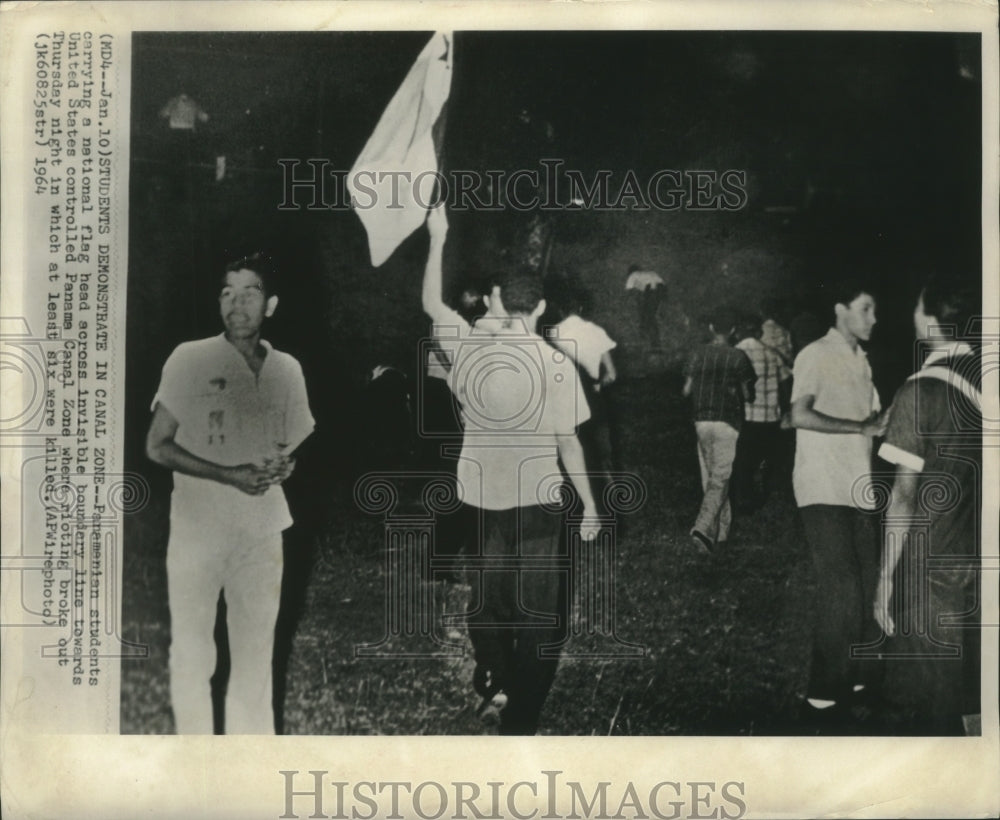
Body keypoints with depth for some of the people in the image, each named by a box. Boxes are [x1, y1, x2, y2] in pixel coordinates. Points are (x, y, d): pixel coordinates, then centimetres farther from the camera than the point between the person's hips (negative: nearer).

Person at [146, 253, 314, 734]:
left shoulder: (286, 369, 4)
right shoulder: (190, 359, -7)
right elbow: (157, 446, -6)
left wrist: (284, 467, -9)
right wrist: (229, 475, -18)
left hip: (262, 529, 4)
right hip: (197, 528, -3)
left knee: (256, 650, 12)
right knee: (192, 651, 5)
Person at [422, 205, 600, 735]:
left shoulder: (469, 346, -5)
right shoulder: (555, 365, -11)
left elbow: (431, 304, 12)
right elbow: (568, 442, -7)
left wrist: (438, 239, 17)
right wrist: (589, 505, 3)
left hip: (481, 498, 3)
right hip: (536, 501, -3)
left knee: (486, 598, 23)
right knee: (537, 613, 6)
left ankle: (493, 684, 21)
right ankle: (519, 721, 8)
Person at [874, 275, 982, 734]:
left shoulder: (919, 393, -15)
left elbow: (905, 496, -15)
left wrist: (886, 581, -10)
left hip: (931, 573, -6)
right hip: (978, 562, 6)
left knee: (928, 709, 9)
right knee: (972, 699, 18)